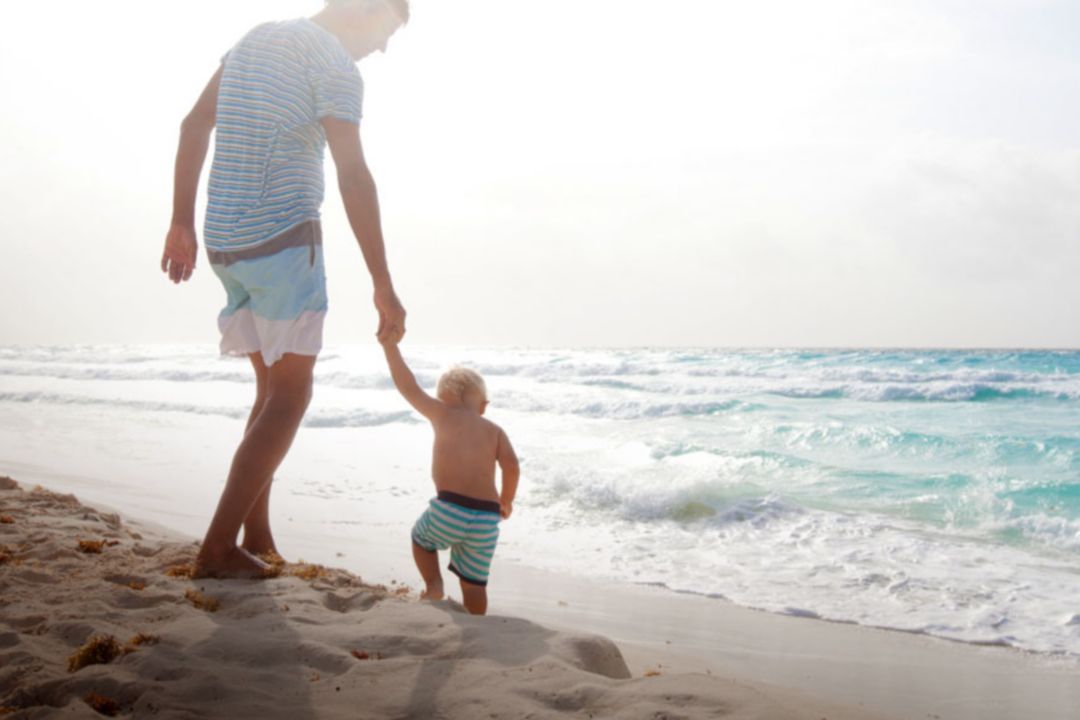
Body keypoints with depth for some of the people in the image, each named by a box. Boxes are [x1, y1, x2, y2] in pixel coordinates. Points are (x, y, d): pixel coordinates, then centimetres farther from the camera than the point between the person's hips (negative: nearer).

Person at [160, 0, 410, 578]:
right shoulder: (334, 64, -10)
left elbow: (195, 125, 16)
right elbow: (353, 177, -19)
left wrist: (182, 223, 17)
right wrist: (383, 287, -19)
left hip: (225, 243, 8)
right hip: (283, 240, -8)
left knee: (273, 389, 16)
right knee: (290, 396, -2)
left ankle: (256, 537, 18)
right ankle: (218, 548, -5)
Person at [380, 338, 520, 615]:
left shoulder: (444, 414, 10)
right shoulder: (495, 431, 14)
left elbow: (409, 387, 14)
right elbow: (511, 466, -2)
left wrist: (390, 347, 20)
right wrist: (506, 500, 13)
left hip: (448, 510, -2)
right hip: (486, 519, 2)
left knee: (421, 537, 30)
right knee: (474, 583, 16)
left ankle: (434, 585, 11)